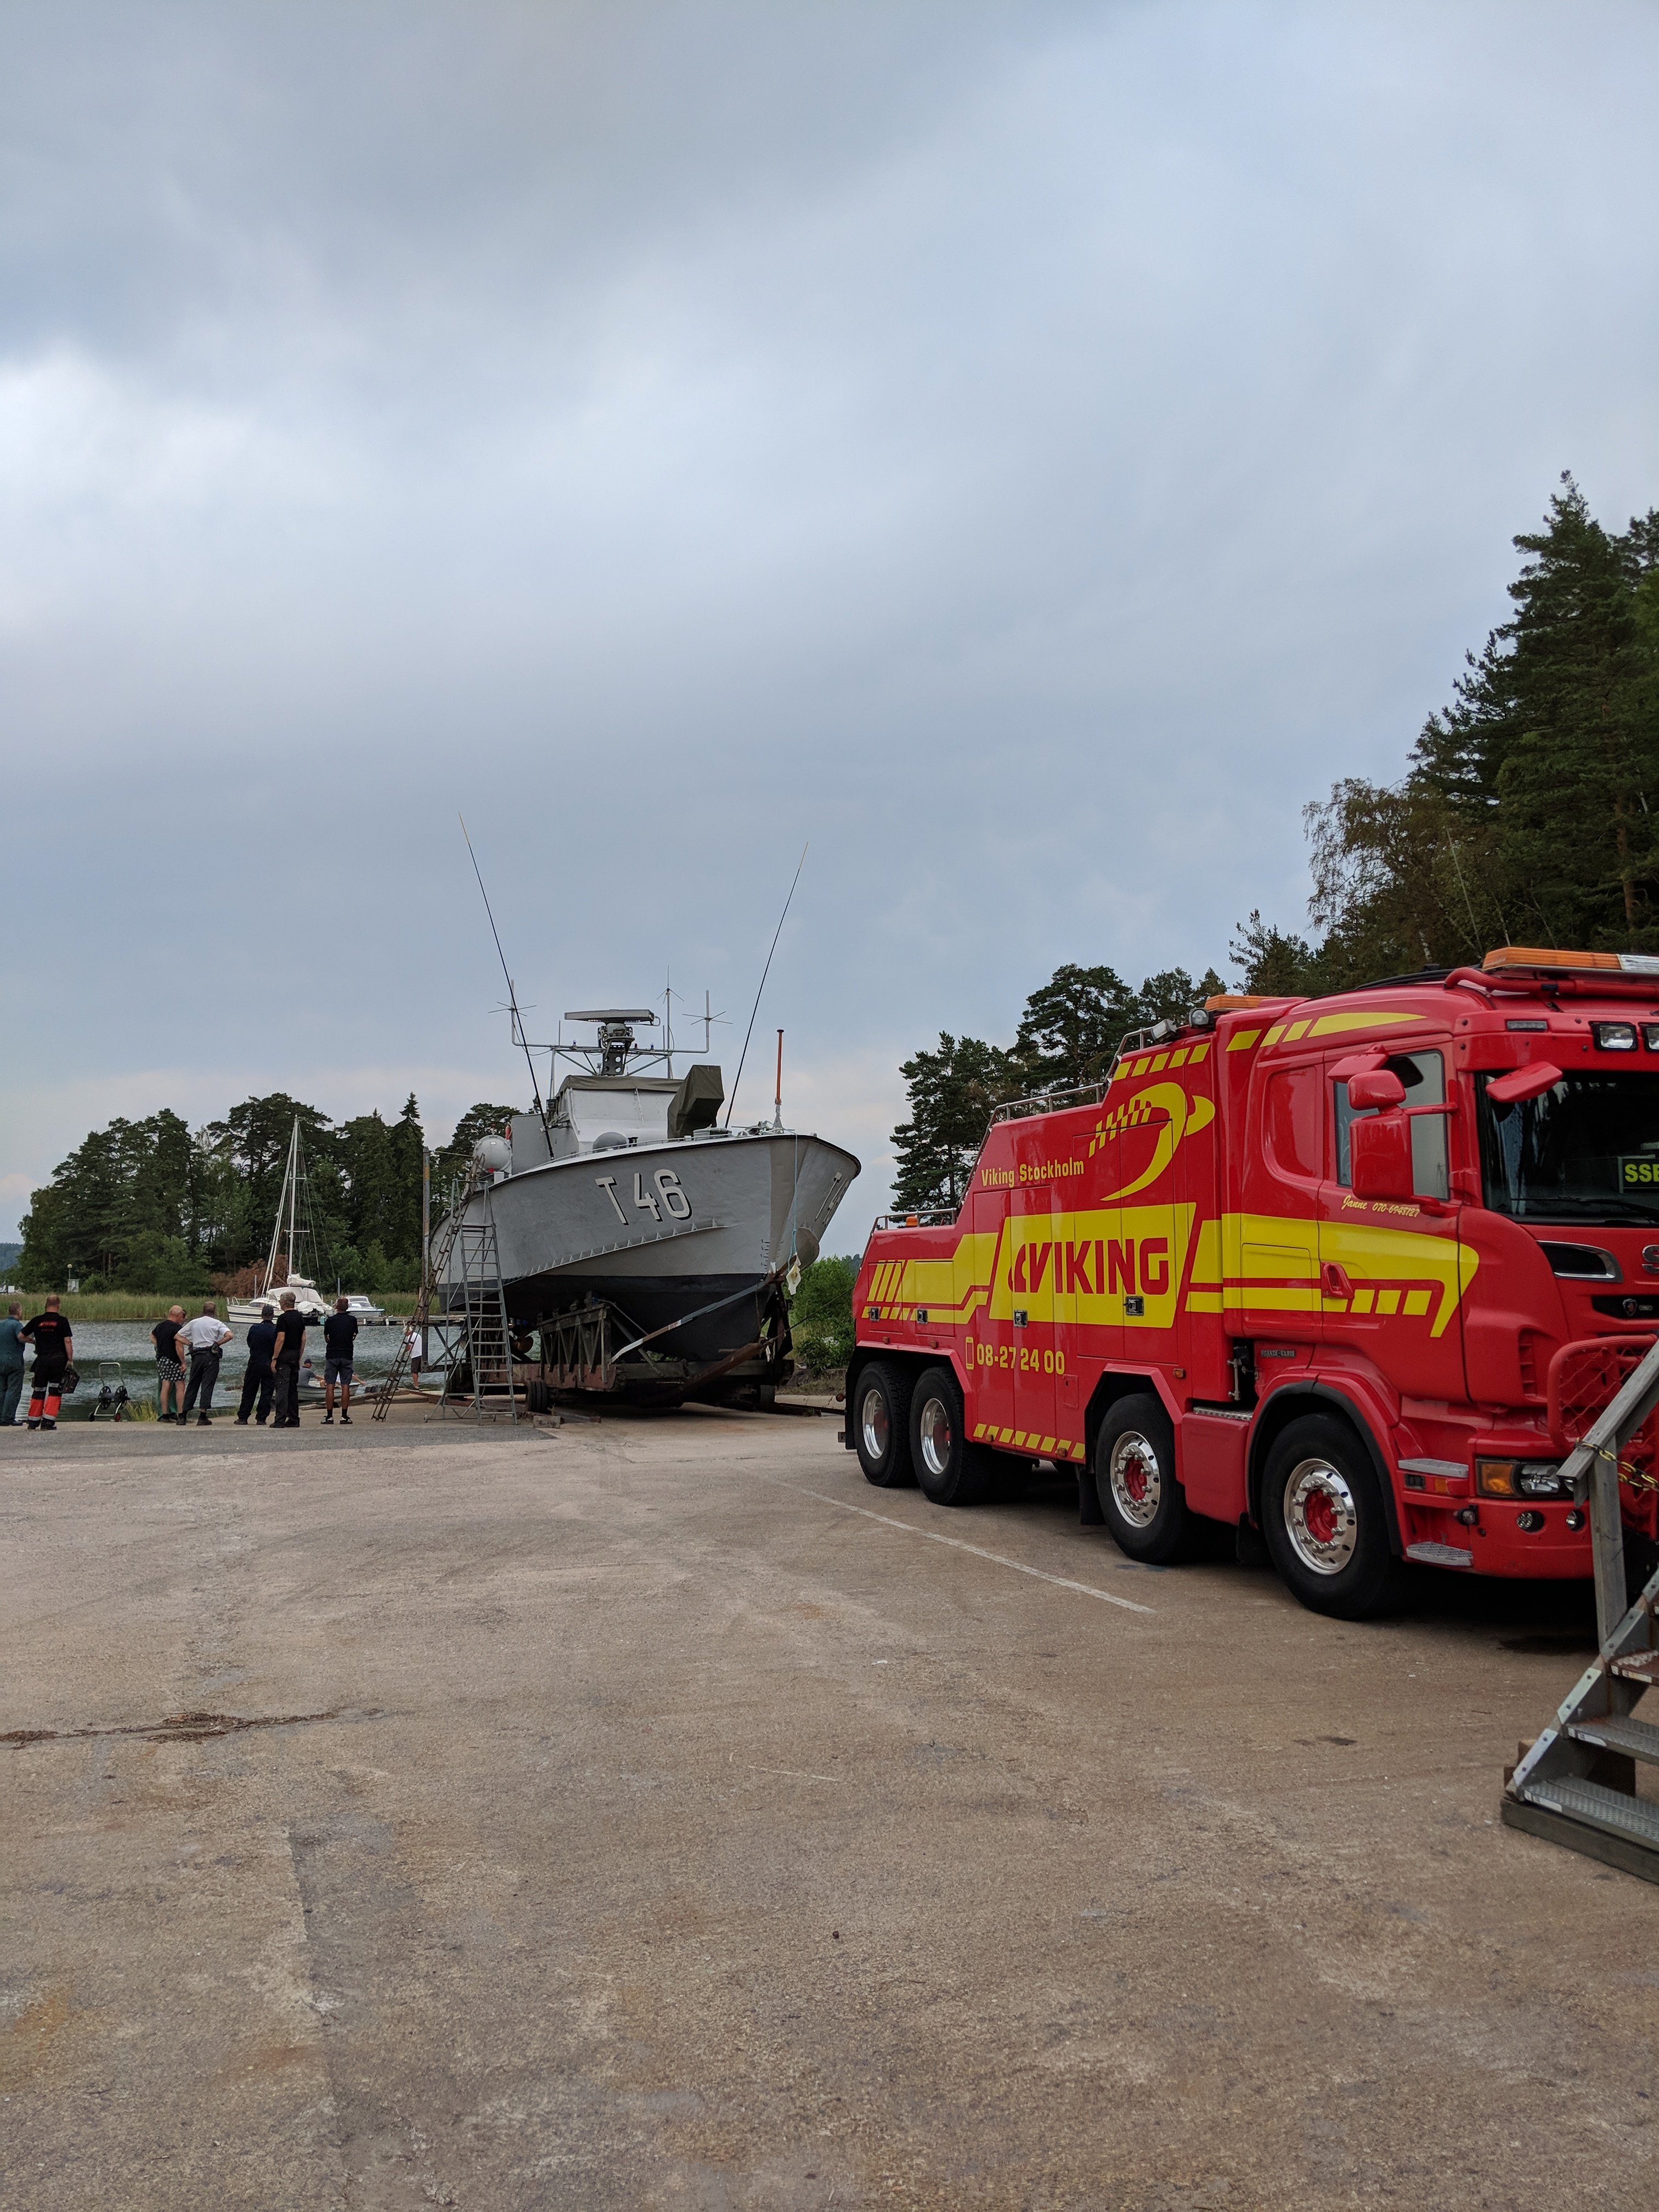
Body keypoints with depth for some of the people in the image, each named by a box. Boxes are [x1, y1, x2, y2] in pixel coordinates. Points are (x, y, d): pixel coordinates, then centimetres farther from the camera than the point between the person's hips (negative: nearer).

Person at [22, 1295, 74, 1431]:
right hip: (58, 1358, -2)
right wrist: (70, 1359, -4)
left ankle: (33, 1422, 15)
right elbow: (68, 1341, -9)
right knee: (55, 1391, 1)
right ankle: (48, 1422, -5)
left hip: (42, 1359, 3)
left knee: (38, 1391, 12)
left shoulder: (37, 1320, 4)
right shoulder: (62, 1321, -4)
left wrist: (33, 1342, 30)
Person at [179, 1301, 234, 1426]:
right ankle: (203, 1417, -7)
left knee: (193, 1385, 12)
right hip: (211, 1356, -4)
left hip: (196, 1356, 4)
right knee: (207, 1385, -3)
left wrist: (190, 1343, 9)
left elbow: (178, 1337, 16)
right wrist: (217, 1344, -5)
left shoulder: (193, 1323, 13)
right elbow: (229, 1335, -15)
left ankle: (183, 1415, 11)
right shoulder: (216, 1323, 0)